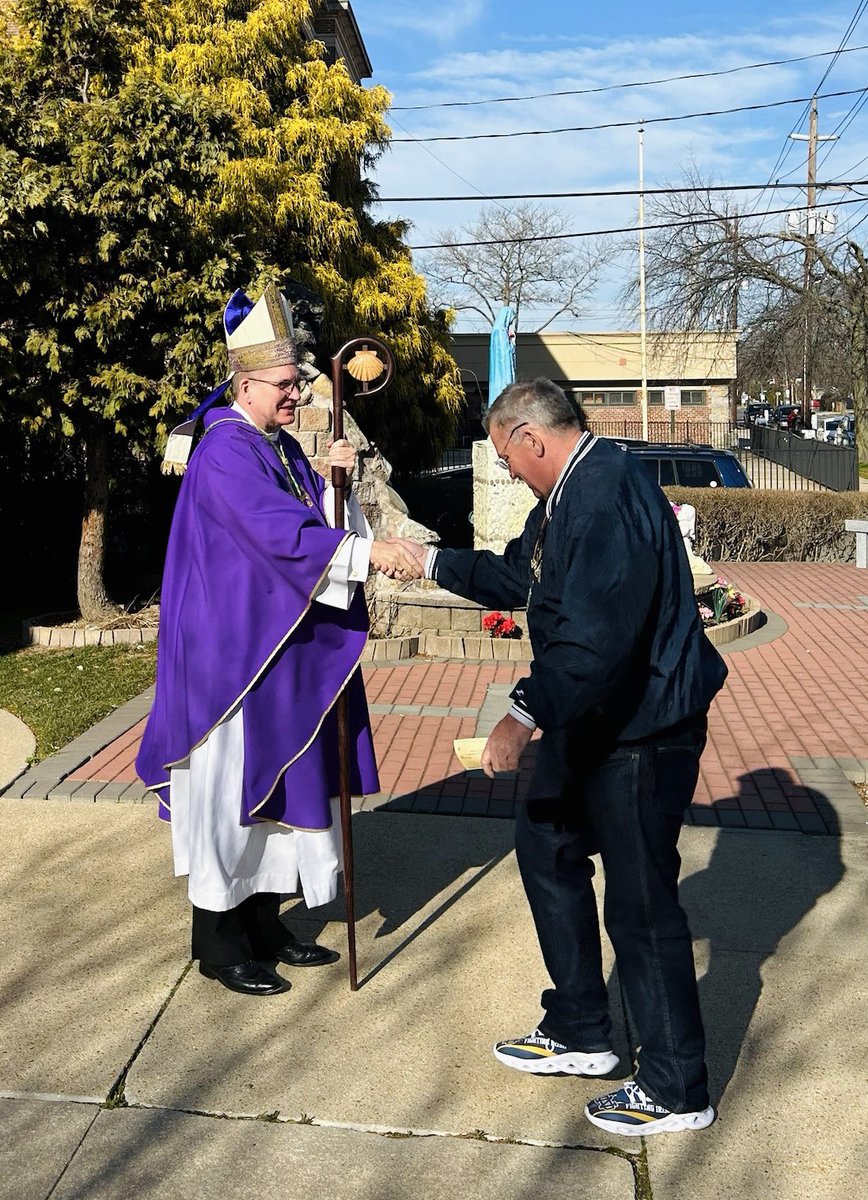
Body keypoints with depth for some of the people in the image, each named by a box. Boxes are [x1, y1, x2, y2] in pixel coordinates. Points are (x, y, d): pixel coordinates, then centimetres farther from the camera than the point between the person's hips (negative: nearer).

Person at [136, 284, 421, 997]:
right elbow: (280, 533, -30)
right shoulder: (226, 450, -17)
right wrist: (367, 553, -35)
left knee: (273, 779, 15)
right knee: (229, 784, 1)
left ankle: (263, 921, 28)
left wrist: (331, 478, -3)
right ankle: (217, 940, 16)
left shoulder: (282, 447, 12)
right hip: (230, 649, -9)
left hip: (281, 648, 9)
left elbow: (312, 519, 14)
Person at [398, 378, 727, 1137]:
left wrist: (526, 716, -37)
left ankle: (677, 1091, 19)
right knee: (547, 849, 20)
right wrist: (431, 561, 23)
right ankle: (579, 1034, 36)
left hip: (642, 728, -11)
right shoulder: (569, 491, 10)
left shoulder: (608, 497, -25)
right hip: (590, 720, 11)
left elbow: (596, 633, -34)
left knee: (640, 904, 0)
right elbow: (516, 577, 23)